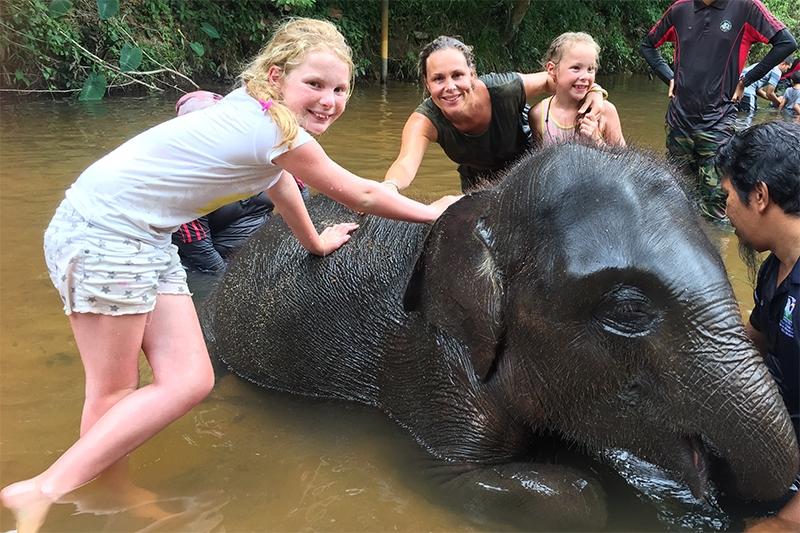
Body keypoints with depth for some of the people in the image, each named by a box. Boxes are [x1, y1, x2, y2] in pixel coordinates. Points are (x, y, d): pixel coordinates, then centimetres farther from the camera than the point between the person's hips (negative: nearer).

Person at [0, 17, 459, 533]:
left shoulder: (260, 112, 8)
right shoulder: (279, 131, -18)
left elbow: (280, 182, 27)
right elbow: (362, 195, -6)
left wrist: (317, 242, 39)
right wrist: (430, 213, 10)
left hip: (148, 240, 9)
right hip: (104, 231, -9)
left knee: (190, 382, 3)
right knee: (115, 394, -3)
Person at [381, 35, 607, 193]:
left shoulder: (506, 90, -35)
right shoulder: (425, 120, -34)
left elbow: (550, 79, -14)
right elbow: (406, 162, -54)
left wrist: (593, 89, -31)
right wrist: (390, 187, -77)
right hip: (476, 179, 1)